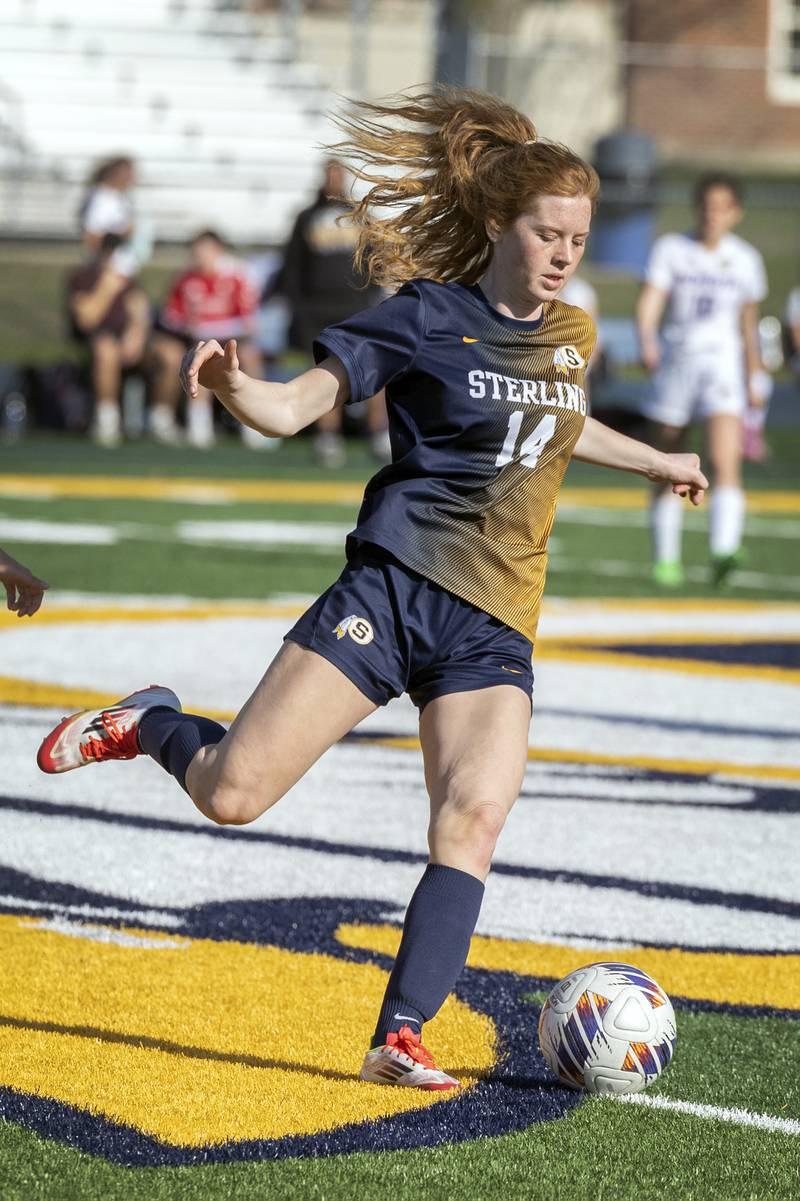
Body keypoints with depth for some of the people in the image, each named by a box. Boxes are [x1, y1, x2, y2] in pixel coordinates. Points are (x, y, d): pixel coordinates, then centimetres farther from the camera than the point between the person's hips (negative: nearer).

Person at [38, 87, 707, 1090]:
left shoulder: (571, 337, 15)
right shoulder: (427, 317, -3)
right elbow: (293, 408, -6)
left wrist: (659, 462, 49)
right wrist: (229, 385, -27)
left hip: (493, 630, 4)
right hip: (395, 587, -4)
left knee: (474, 817, -20)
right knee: (232, 794, -10)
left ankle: (400, 1036, -15)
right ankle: (145, 725, 23)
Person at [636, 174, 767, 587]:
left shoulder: (745, 259, 6)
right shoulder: (670, 249, -1)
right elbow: (649, 301, -12)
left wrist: (755, 378, 18)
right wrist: (647, 342, -31)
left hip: (723, 362, 0)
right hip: (676, 360, 0)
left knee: (725, 462, -20)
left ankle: (723, 551, -32)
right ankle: (665, 559, 20)